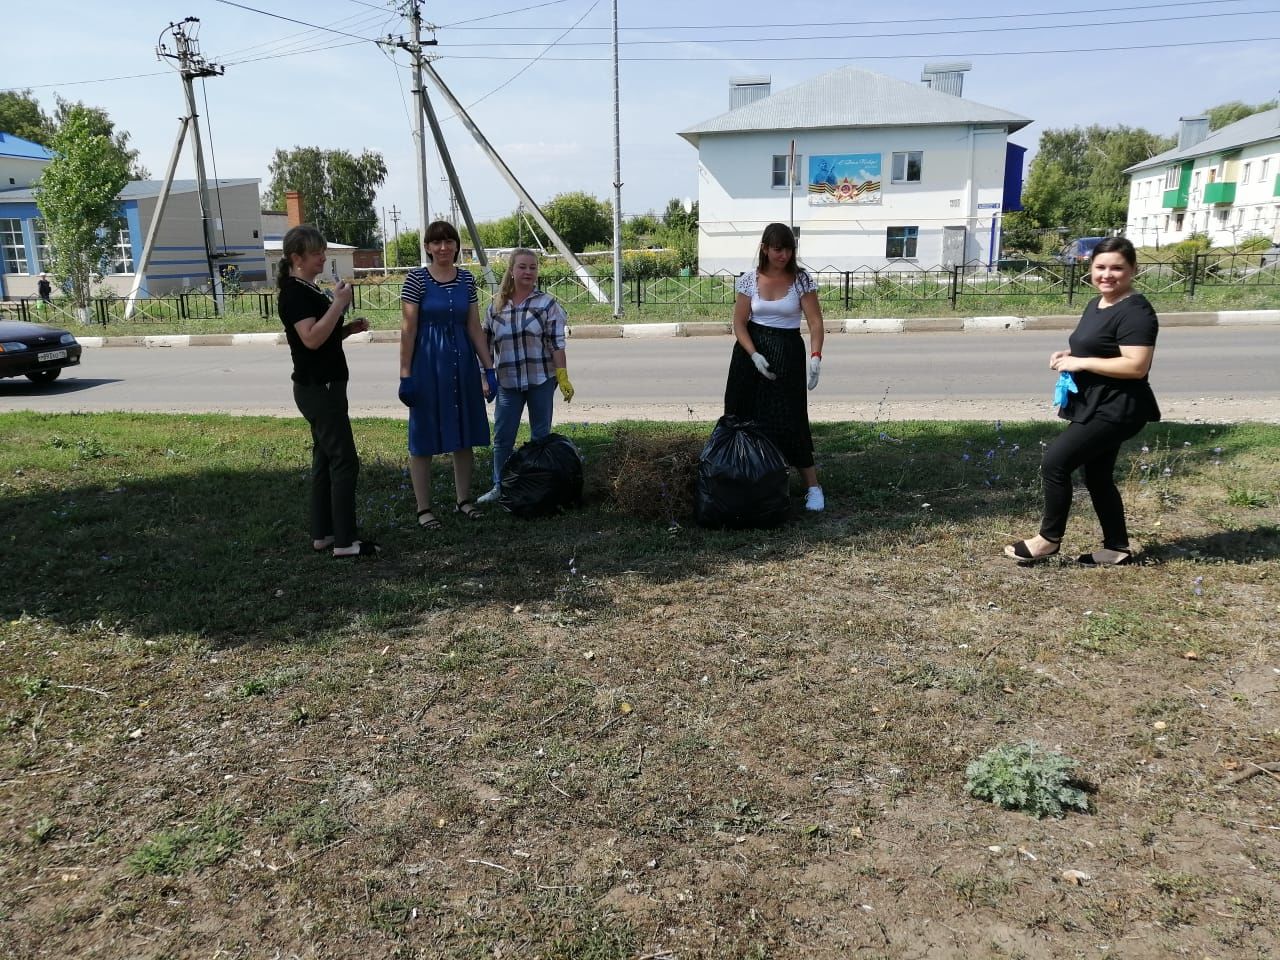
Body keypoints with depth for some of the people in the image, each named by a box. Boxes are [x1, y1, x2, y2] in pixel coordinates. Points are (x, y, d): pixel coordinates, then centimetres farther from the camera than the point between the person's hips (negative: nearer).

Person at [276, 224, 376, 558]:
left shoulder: (310, 290, 16)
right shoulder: (293, 292, -14)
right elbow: (311, 338, -26)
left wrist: (350, 328, 8)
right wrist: (338, 303, -22)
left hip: (324, 387, 10)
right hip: (317, 388, -10)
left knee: (326, 460, 12)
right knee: (345, 461, -9)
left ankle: (322, 534, 19)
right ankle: (344, 541, -4)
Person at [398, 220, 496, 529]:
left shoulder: (467, 279, 7)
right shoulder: (416, 278, -6)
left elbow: (474, 327, 8)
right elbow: (408, 329, -8)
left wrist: (489, 368, 4)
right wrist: (406, 374, -11)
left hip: (462, 361, 5)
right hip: (427, 363, -4)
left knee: (465, 433, 11)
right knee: (424, 437, 3)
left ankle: (463, 499, 25)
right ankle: (423, 509, 12)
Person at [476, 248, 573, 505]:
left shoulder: (547, 303, -3)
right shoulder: (496, 306, 6)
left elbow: (557, 343, -6)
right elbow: (486, 344, 11)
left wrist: (563, 377, -12)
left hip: (541, 379, -2)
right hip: (507, 381, 3)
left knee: (541, 435, 7)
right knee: (502, 436, 5)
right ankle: (499, 486, 19)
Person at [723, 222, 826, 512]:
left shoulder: (801, 280, -4)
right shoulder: (749, 279, 0)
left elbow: (815, 322, -8)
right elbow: (739, 323, 0)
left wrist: (815, 356, -23)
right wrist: (755, 355, -14)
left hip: (787, 352, -2)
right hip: (751, 350, 2)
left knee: (789, 420, -7)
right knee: (748, 418, 2)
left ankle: (812, 487, 1)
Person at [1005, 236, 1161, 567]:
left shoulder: (1135, 312, -18)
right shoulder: (1096, 304, 12)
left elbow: (1135, 366, -26)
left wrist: (1082, 363, -22)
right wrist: (1069, 354, 5)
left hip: (1115, 409, -10)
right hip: (1095, 405, 10)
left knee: (1055, 462, -12)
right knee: (1097, 476, 15)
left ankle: (1049, 539, 4)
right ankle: (1118, 548, 26)